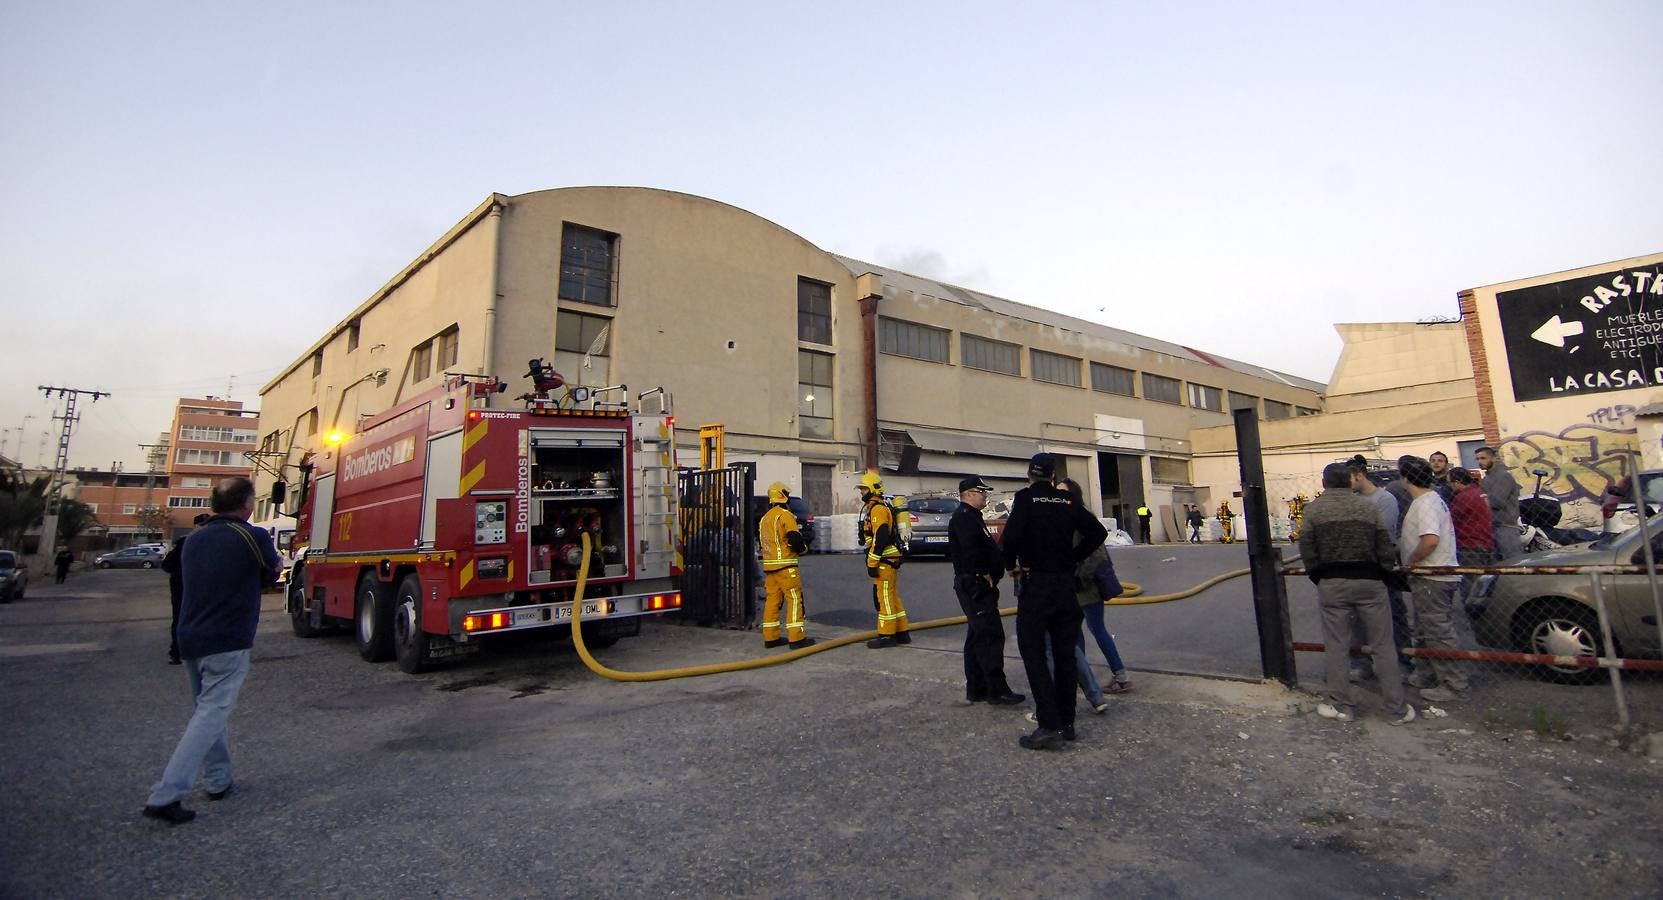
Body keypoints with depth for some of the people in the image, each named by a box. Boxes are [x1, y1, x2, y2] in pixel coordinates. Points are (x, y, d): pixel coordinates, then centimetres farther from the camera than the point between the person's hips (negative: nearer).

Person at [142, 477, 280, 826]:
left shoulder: (193, 539, 9)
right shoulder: (253, 537, -12)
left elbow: (192, 581, 20)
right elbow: (272, 574, 1)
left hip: (190, 640, 8)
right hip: (228, 643, -8)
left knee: (206, 709, 19)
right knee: (211, 715, -4)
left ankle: (218, 781, 26)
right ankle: (166, 795, -9)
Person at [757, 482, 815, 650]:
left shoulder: (764, 518, 17)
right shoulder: (785, 515, -11)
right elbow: (795, 538, -17)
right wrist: (803, 548, 2)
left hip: (769, 565, 8)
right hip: (785, 565, -8)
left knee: (772, 600, 11)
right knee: (794, 599, -4)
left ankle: (771, 637, 15)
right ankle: (796, 638, -4)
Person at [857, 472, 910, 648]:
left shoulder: (878, 509, -15)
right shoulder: (873, 508, 19)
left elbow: (880, 538, -23)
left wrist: (872, 563, -21)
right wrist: (873, 561, 26)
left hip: (884, 561, -11)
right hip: (888, 560, 11)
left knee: (884, 596, -6)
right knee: (891, 596, 14)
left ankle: (886, 635, -1)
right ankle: (901, 633, 21)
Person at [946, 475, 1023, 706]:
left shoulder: (970, 516, 20)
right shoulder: (964, 517, -14)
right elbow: (971, 549, -28)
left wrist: (988, 575, 14)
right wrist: (985, 574, -19)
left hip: (976, 586, 11)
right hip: (975, 586, -11)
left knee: (977, 637, 14)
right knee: (991, 636, -9)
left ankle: (976, 689, 20)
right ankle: (997, 690, -6)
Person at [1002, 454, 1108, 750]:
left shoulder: (1026, 498, -9)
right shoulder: (1067, 500, 6)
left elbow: (1011, 536, -22)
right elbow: (1097, 532, 5)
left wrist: (1010, 564, -5)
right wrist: (1072, 558, 10)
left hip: (1035, 584, -5)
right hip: (1065, 584, 5)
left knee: (1033, 653, 0)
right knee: (1064, 652, 13)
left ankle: (1050, 725, -5)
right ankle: (1066, 721, 21)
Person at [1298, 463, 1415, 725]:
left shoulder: (1313, 509, -3)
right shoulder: (1368, 507, 3)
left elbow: (1307, 550, -5)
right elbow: (1386, 548, 3)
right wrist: (1381, 573, 16)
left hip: (1331, 584, -1)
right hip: (1369, 582, 2)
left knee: (1336, 646, 7)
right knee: (1382, 645, 9)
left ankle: (1341, 705, 15)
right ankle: (1397, 709, 16)